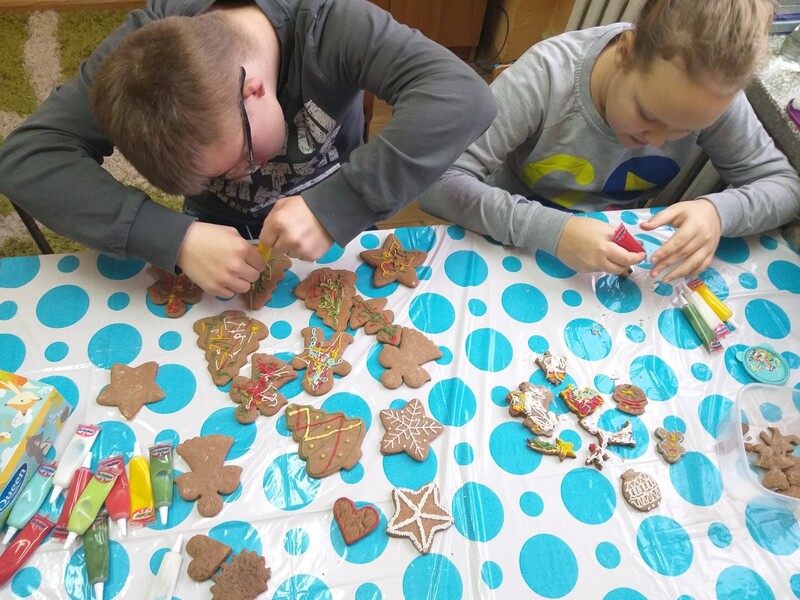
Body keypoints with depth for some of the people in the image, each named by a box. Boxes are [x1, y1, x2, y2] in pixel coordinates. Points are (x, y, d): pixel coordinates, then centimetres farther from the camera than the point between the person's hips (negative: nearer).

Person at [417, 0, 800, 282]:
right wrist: (550, 230, -39)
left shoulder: (712, 93, -15)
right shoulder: (547, 74, -25)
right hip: (517, 253, -3)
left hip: (616, 265, 4)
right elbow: (438, 184, -29)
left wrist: (720, 211, -26)